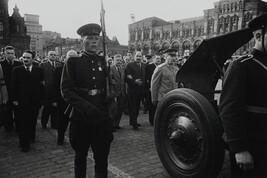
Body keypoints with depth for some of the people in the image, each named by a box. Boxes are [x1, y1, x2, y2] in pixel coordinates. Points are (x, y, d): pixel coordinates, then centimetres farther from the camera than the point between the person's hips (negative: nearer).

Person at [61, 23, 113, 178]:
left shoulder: (104, 61, 8)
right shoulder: (73, 62, -2)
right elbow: (66, 90, -9)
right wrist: (85, 107, -21)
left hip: (102, 118, 2)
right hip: (80, 118, -2)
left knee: (102, 159, 7)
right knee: (80, 156, 16)